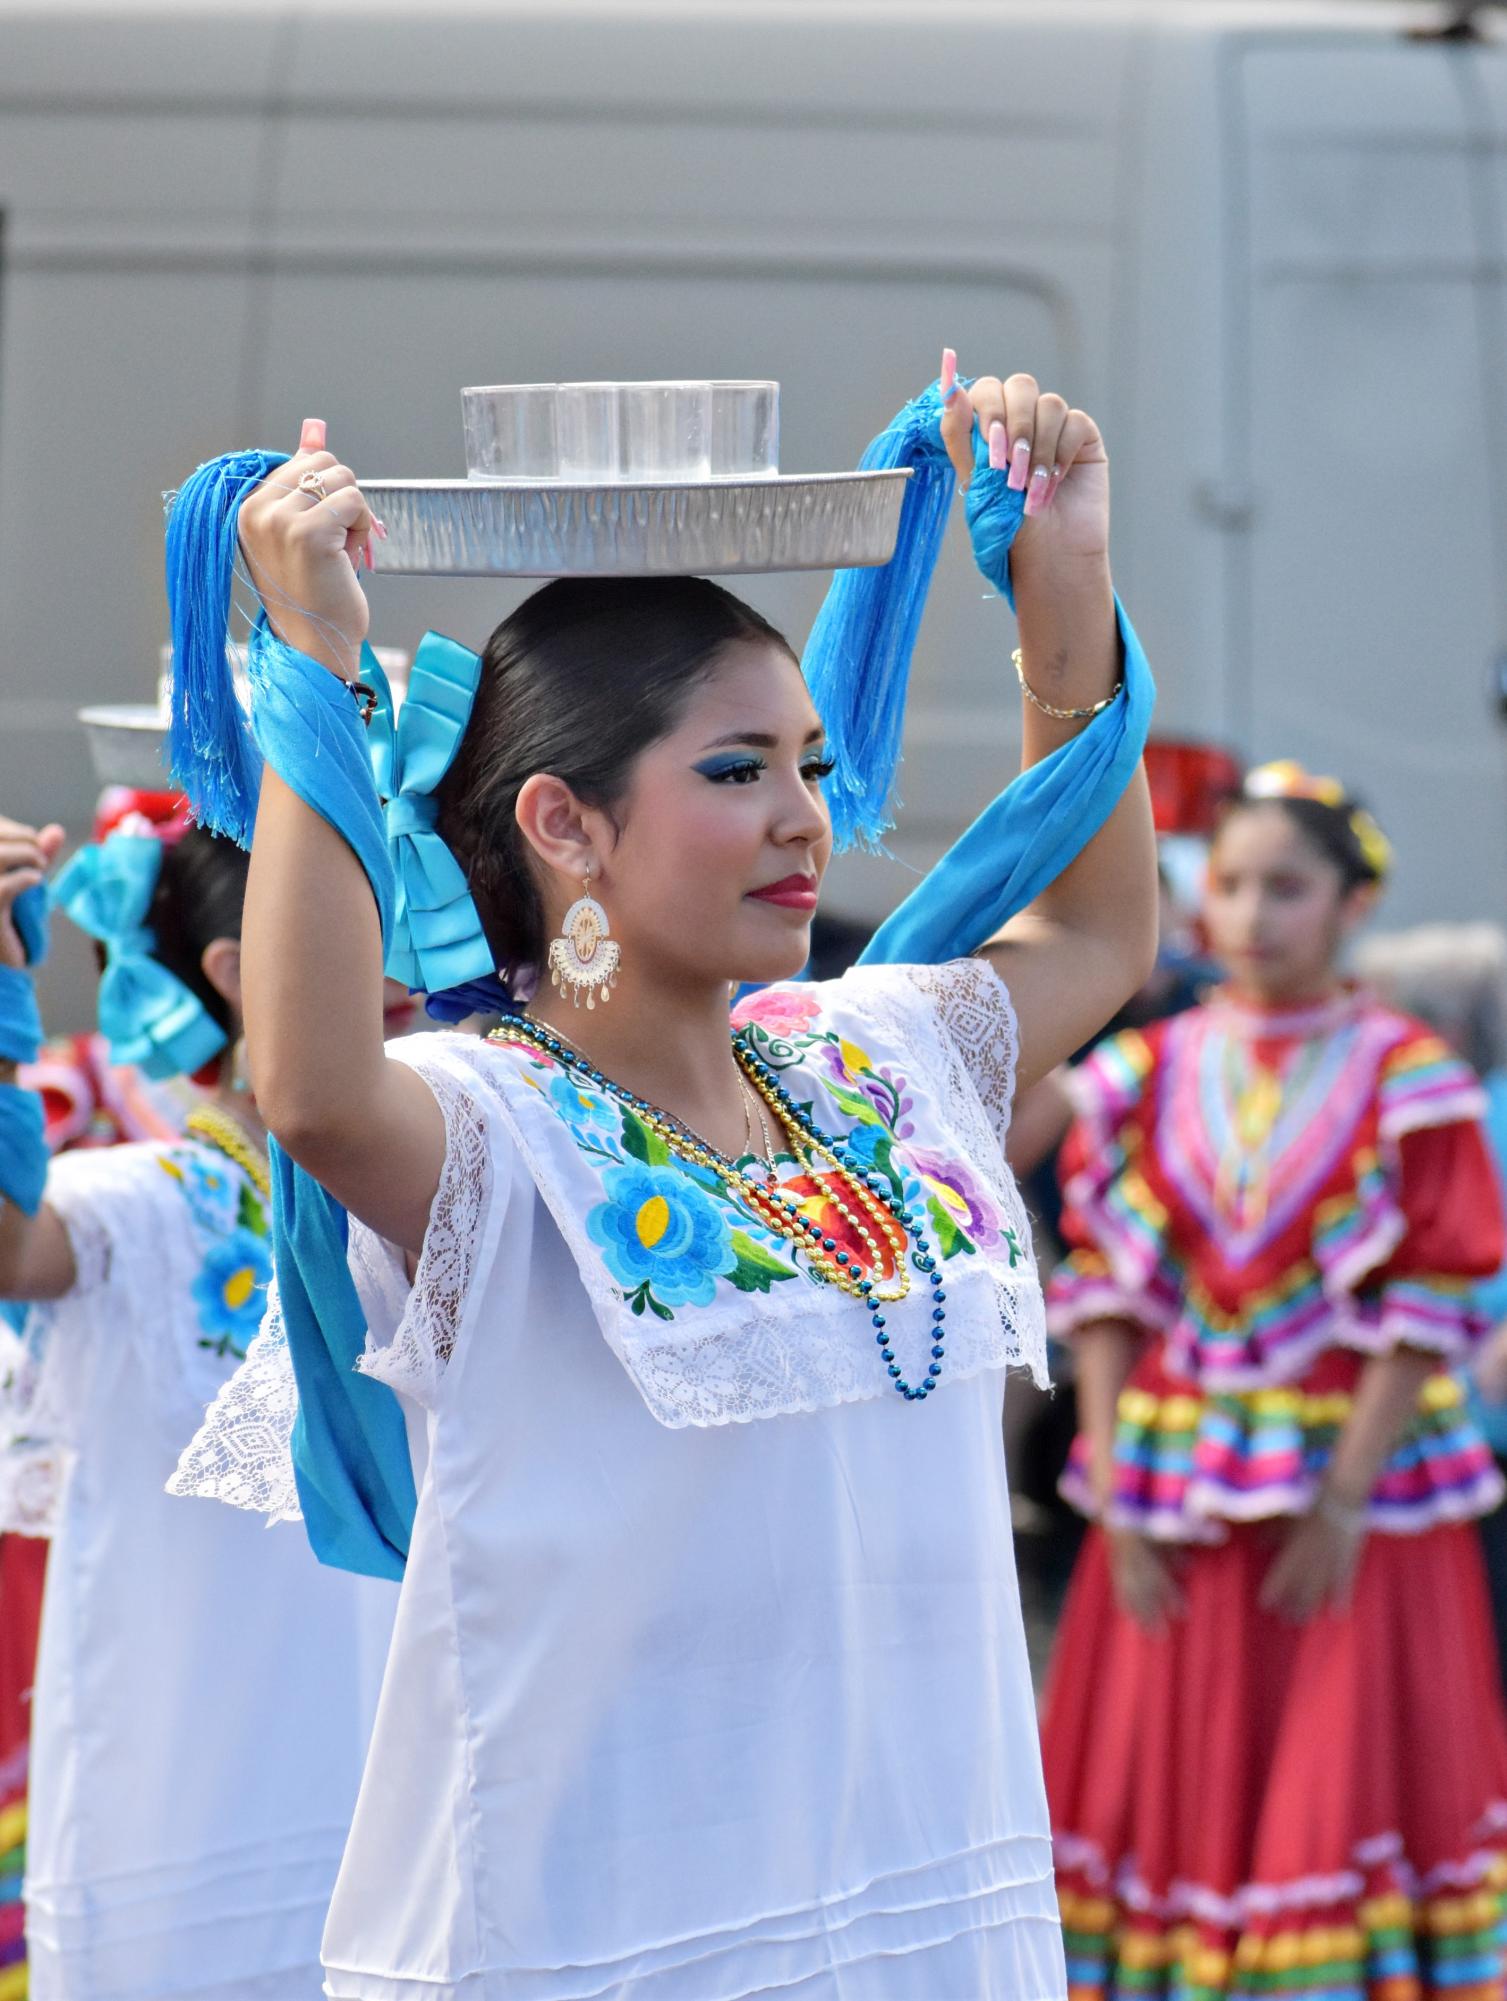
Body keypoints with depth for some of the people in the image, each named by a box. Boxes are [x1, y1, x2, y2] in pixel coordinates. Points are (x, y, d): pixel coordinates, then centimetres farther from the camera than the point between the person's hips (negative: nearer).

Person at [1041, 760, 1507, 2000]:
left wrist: (1345, 1500, -14)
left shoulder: (1405, 1082, -5)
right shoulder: (1148, 1080, 5)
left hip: (1354, 1474, -3)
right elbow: (1104, 1292, 4)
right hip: (1177, 1484, 3)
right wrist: (1115, 1499, -3)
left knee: (1351, 1786, -3)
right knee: (1175, 1784, 6)